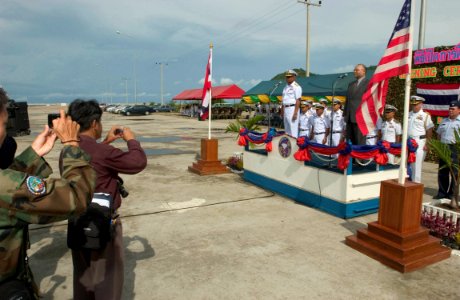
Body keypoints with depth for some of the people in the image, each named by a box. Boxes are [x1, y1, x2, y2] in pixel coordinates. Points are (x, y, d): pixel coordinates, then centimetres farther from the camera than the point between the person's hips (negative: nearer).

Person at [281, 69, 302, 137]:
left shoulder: (296, 87, -8)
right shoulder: (286, 87, 18)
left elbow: (298, 100, -14)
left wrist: (295, 113, -19)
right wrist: (282, 111, 19)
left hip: (293, 108, -9)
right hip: (285, 109, 9)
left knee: (293, 129, -10)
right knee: (287, 130, 14)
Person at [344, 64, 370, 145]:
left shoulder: (369, 83, -2)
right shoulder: (351, 84, 20)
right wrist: (345, 114, 13)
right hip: (349, 118, 7)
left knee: (360, 142, -5)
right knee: (349, 142, 8)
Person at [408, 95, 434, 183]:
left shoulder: (425, 115, -3)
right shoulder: (409, 114, 13)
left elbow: (429, 131, -6)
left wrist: (427, 144, -12)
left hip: (419, 142, -5)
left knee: (416, 165, -5)